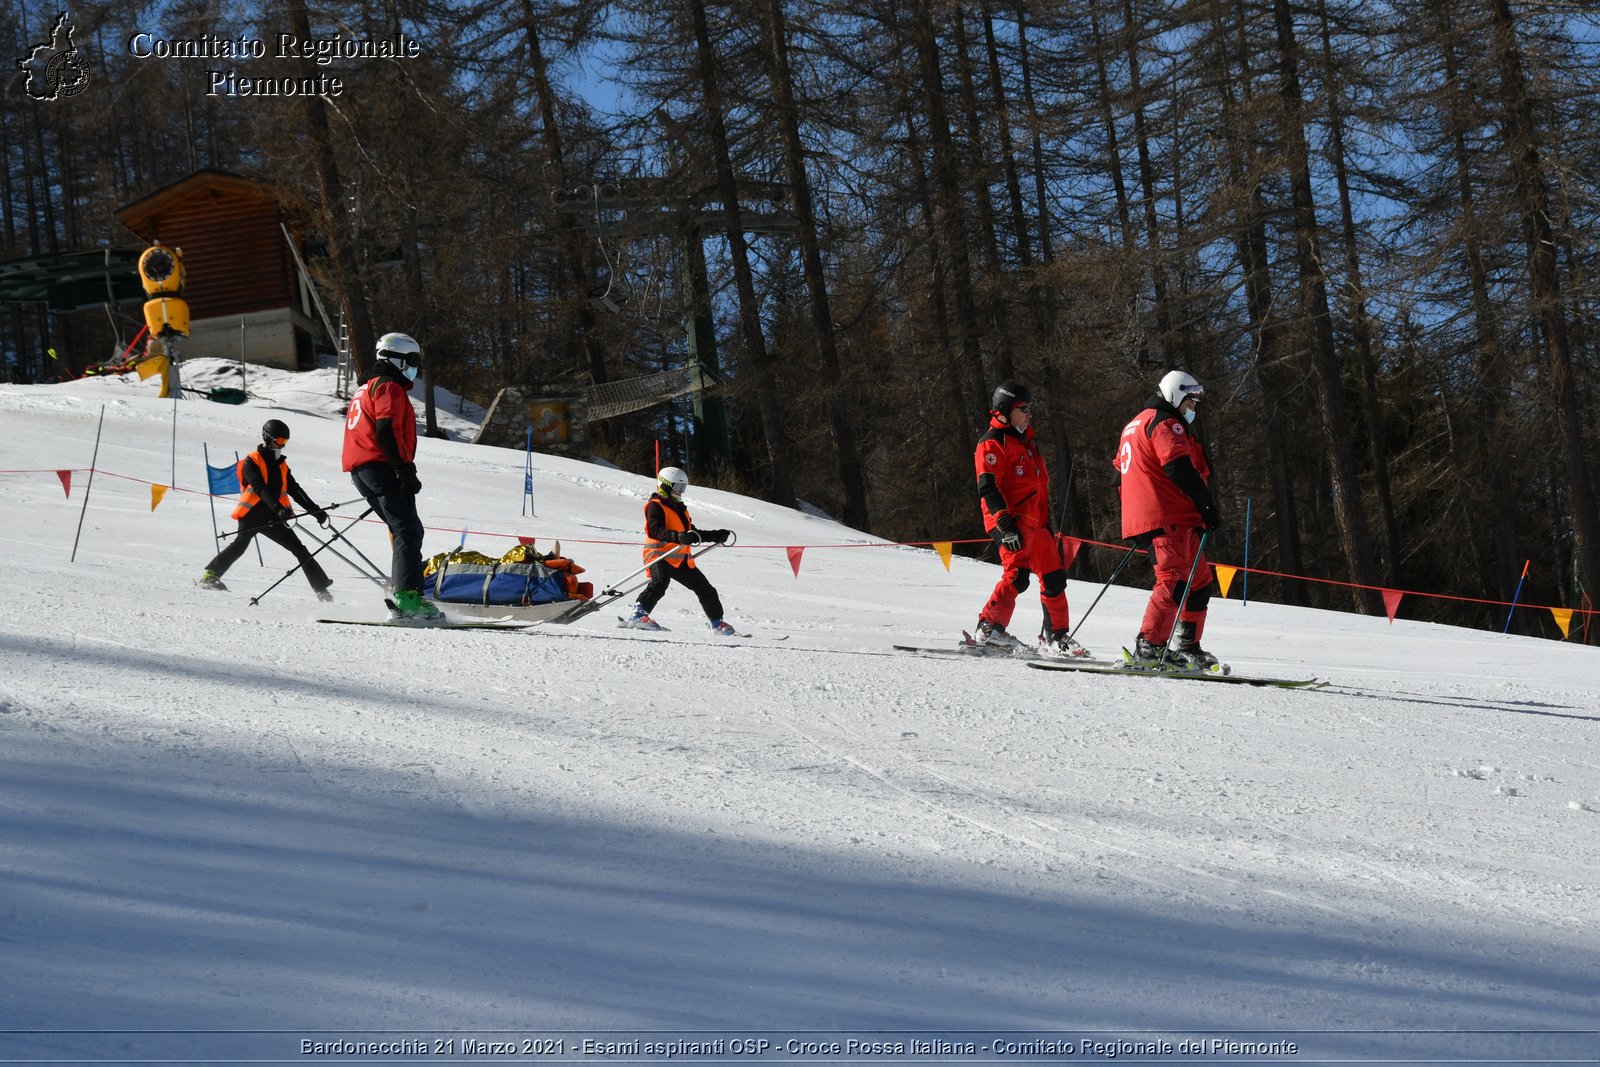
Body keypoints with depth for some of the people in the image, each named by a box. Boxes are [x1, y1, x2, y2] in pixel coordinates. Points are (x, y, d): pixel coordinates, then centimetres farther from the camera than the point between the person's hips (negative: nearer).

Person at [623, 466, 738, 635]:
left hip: (681, 560, 9)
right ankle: (638, 616, -42)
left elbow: (692, 532, 33)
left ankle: (718, 623, 32)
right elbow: (654, 530, -23)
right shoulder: (655, 506, -6)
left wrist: (716, 536, 23)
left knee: (706, 589, 14)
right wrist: (678, 537, -38)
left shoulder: (680, 508, 25)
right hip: (660, 556, -9)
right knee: (660, 582, -37)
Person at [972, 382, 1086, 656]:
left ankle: (1056, 636, 13)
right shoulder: (992, 443, -5)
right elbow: (987, 487, -15)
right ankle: (990, 628, -14)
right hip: (1012, 524, -9)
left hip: (1036, 524, 9)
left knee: (1055, 578, 6)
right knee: (1017, 575, -21)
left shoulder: (1026, 443, 25)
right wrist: (1004, 523, -23)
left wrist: (1048, 525, 28)